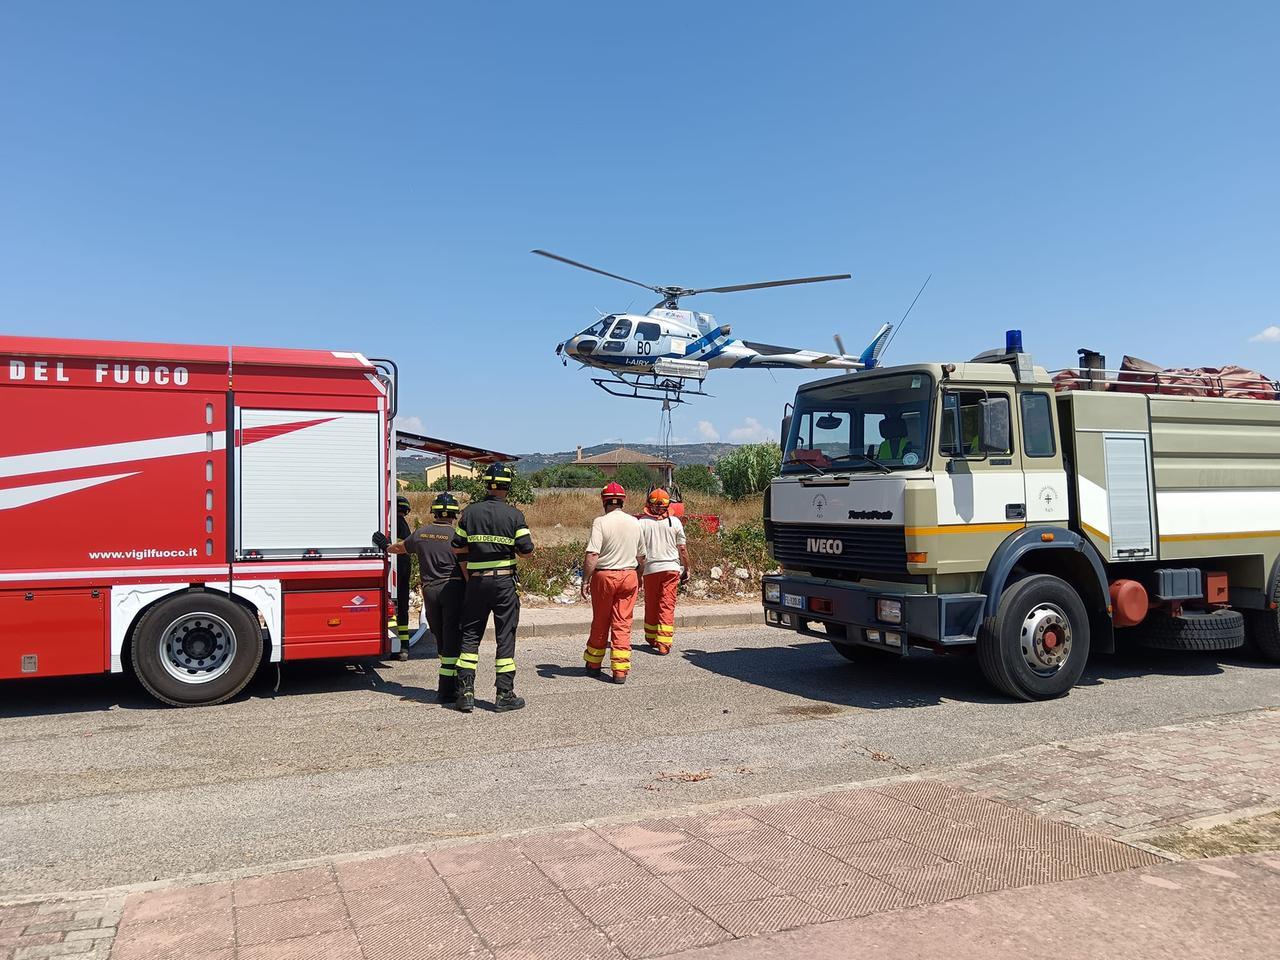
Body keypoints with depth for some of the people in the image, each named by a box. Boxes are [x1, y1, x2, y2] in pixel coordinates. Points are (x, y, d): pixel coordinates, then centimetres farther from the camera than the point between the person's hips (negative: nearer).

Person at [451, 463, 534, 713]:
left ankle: (465, 693, 9)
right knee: (505, 636, 5)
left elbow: (458, 548, 4)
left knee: (470, 635, 11)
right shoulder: (514, 515, -6)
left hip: (476, 581, 2)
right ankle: (505, 695, 7)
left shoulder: (470, 512, 1)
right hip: (504, 581, -2)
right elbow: (526, 550, -7)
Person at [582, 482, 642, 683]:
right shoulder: (635, 523, 4)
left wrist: (585, 581, -14)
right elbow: (641, 555, 13)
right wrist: (640, 579, 26)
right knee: (623, 624, 5)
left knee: (599, 622, 12)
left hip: (604, 576, -3)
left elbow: (592, 555, -19)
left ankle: (594, 664, 26)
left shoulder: (600, 522, -11)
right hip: (629, 576, 3)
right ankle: (620, 670, 2)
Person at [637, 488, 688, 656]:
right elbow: (682, 548, 2)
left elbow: (638, 550, -4)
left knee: (651, 605, 15)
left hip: (651, 569, 0)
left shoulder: (642, 522, -4)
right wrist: (686, 568, 12)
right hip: (671, 568, 0)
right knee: (667, 606, 1)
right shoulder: (675, 522, -1)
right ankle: (663, 643, -6)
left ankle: (651, 638, 29)